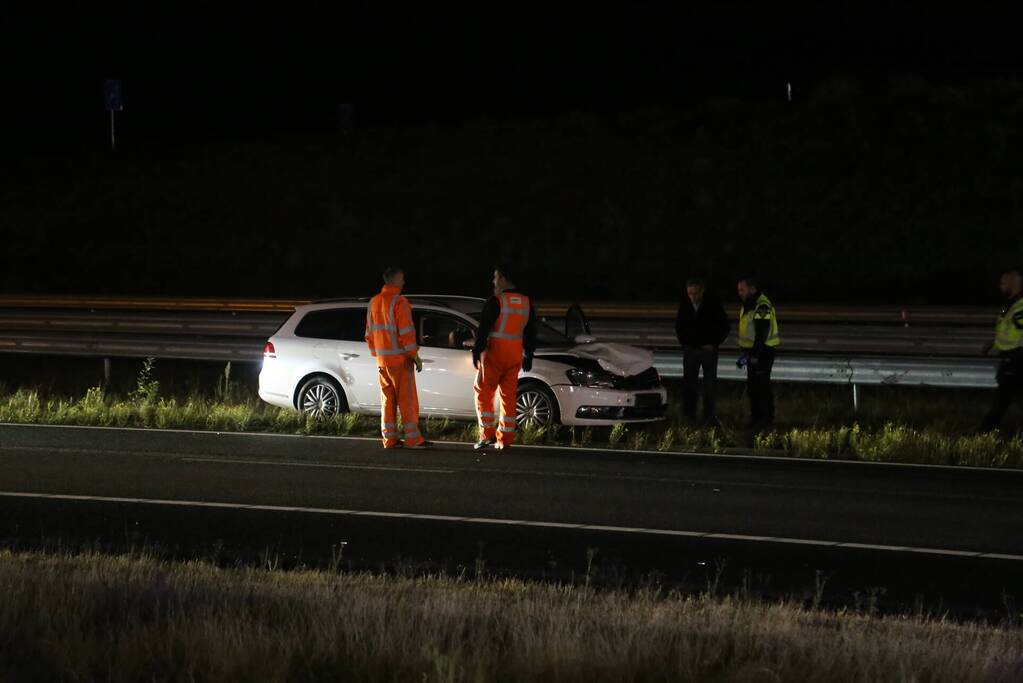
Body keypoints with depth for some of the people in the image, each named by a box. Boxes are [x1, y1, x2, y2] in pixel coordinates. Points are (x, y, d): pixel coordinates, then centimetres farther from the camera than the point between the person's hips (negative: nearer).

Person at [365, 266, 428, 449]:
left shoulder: (374, 302, 11)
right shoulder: (399, 302, -13)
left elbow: (369, 333, 16)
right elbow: (406, 332, -17)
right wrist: (415, 356, -12)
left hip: (382, 359, 7)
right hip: (400, 358, -7)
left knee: (387, 398, 9)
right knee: (407, 399, -4)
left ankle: (389, 437, 8)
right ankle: (412, 438, -5)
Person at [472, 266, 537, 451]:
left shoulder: (496, 302, -11)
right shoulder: (526, 303, 10)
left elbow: (483, 329, -13)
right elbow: (531, 331, 16)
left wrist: (477, 352, -8)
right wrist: (529, 355, 22)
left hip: (495, 352, -6)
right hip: (516, 354, 6)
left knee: (483, 391, 4)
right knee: (509, 394, 8)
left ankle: (487, 434, -4)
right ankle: (505, 439, 7)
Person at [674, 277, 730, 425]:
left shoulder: (714, 306, -9)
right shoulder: (684, 306, 0)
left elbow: (725, 327, 0)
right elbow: (679, 326, 16)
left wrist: (714, 344, -5)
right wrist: (684, 342, 7)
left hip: (709, 350, -2)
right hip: (690, 350, 2)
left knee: (710, 384, -1)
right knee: (688, 384, 3)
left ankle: (709, 415, 5)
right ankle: (689, 415, 10)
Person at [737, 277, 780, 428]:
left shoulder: (762, 306, -20)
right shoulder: (747, 305, 12)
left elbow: (762, 334, -24)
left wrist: (754, 356, -24)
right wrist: (745, 353, 19)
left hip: (763, 352, -10)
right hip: (753, 351, 10)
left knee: (761, 386, -7)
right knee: (752, 386, 13)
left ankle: (766, 419, -1)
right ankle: (756, 417, 21)